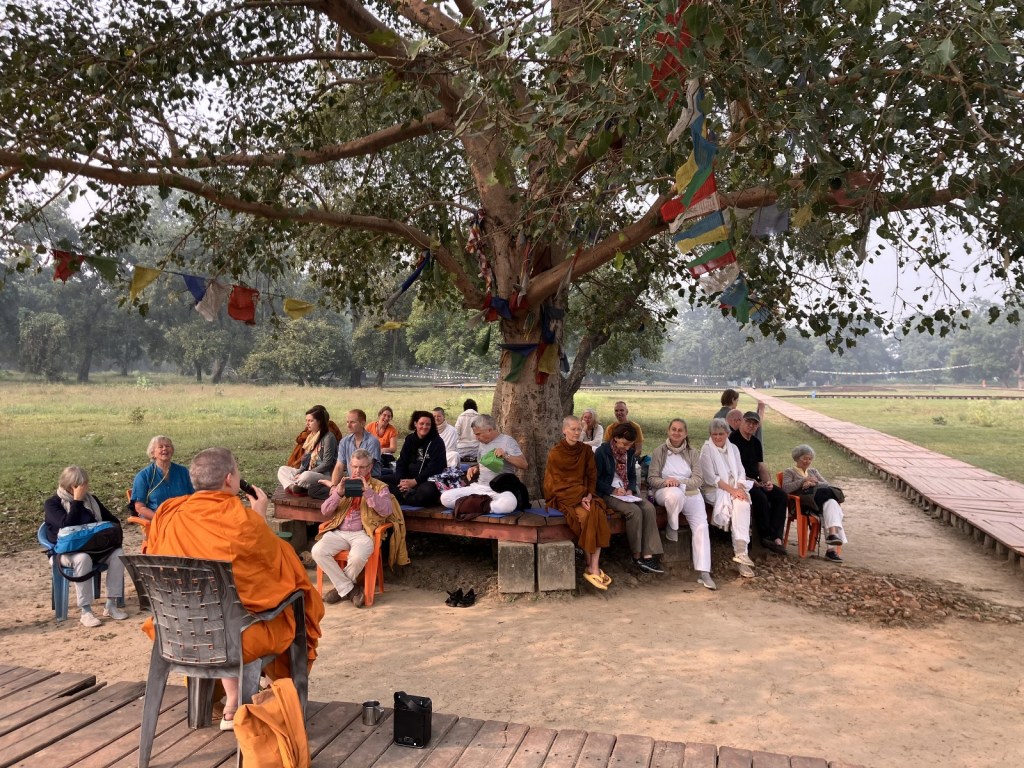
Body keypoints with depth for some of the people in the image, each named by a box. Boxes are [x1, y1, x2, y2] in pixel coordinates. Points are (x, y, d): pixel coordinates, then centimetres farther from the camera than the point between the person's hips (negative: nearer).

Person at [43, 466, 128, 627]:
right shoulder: (52, 503, -3)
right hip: (66, 551, -5)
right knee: (83, 558, -39)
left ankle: (111, 605, -21)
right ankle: (85, 611, -33)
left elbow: (114, 521, 16)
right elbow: (67, 526, -21)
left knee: (118, 553, -25)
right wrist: (77, 500, -17)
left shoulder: (91, 499, 12)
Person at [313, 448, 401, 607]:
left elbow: (387, 511, -6)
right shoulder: (342, 485, 21)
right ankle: (350, 589, -13)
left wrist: (368, 492, -15)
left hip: (363, 533, -4)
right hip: (339, 532, 4)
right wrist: (338, 493, -7)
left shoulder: (380, 487, 11)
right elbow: (325, 510, 11)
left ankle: (341, 587, -3)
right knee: (317, 551, -24)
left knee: (357, 557, -35)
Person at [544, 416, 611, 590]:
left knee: (598, 513, -28)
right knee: (585, 516, -31)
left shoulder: (586, 450, 9)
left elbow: (592, 476, 7)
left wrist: (588, 496, -11)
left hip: (585, 495, 4)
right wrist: (579, 498, -15)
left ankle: (594, 567, -27)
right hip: (563, 497, -3)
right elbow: (558, 483, -5)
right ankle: (590, 566, -19)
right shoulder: (555, 454, -3)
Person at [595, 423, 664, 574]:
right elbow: (596, 479, -9)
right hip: (608, 494, -6)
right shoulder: (602, 452, -9)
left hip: (627, 493, 6)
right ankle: (637, 556, -19)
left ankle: (648, 555, -26)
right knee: (634, 511, -31)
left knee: (649, 508, -23)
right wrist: (613, 490, -18)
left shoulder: (630, 452, 9)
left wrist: (630, 489, -1)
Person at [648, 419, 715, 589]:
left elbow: (698, 479, 0)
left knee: (701, 525, -22)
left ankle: (703, 572, -23)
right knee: (675, 494, -40)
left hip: (690, 492, 2)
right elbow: (651, 479, 0)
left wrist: (680, 482, -18)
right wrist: (665, 481, -21)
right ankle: (672, 527, -9)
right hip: (665, 492, -2)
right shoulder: (659, 451, 4)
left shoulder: (692, 452, 8)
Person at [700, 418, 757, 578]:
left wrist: (739, 488, -12)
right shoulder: (707, 449, -2)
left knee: (742, 503, -29)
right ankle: (741, 551, -30)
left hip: (735, 489, 4)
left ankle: (741, 552, -32)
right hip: (714, 490, -4)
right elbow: (710, 478, -11)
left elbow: (741, 472, 9)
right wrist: (731, 490, -19)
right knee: (739, 504, -31)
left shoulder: (733, 448, 15)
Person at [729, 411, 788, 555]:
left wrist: (768, 481, -3)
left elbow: (762, 467, 16)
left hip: (756, 482, 8)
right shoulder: (733, 440, -7)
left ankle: (777, 537, -19)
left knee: (781, 495, -12)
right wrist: (747, 480, -21)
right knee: (760, 497, -32)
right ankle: (767, 536, -18)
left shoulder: (756, 443, 18)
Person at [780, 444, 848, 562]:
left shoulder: (813, 471, 31)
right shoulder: (789, 472, 15)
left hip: (820, 502, 4)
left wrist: (814, 483, -5)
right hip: (804, 504, -4)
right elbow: (785, 488, -5)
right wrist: (804, 480, -11)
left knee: (830, 504, -33)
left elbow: (827, 485, 14)